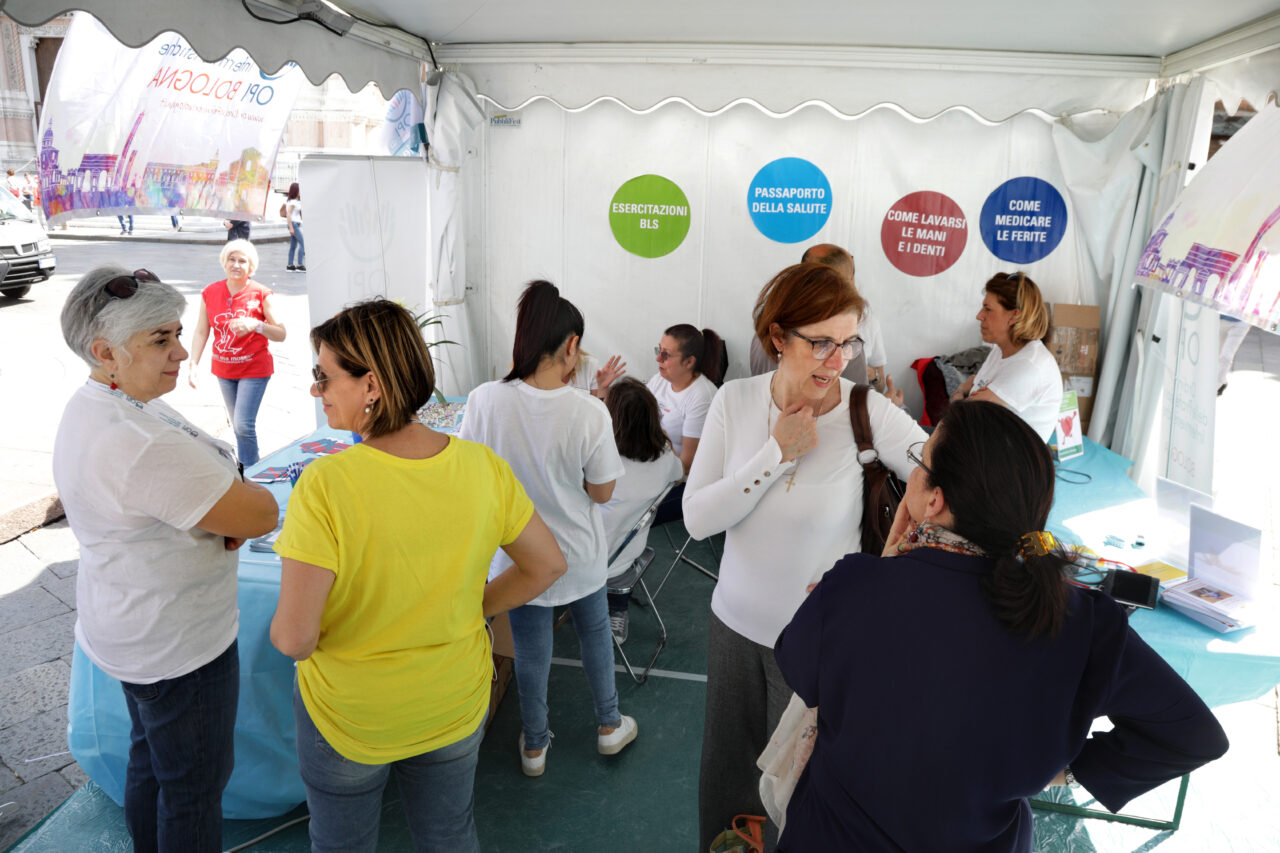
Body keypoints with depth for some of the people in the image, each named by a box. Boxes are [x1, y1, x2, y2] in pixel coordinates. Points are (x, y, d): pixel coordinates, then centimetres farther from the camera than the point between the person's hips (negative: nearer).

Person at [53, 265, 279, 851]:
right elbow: (262, 513, -29)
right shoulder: (140, 444, -33)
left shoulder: (92, 406, 1)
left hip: (131, 624, 10)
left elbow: (171, 485, 9)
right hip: (178, 645, -10)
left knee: (150, 759, 28)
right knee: (196, 784, 9)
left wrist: (225, 509, -12)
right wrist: (241, 497, -7)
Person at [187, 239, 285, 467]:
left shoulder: (261, 294, -10)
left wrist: (256, 324, -28)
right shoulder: (210, 293, 0)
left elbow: (281, 334, -11)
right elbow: (201, 332, 3)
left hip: (254, 369, -4)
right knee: (238, 426, 14)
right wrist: (193, 365, -5)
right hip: (223, 369, 4)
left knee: (244, 425, -12)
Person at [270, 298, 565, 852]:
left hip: (348, 717, -3)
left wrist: (287, 631, -4)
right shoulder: (483, 466, -17)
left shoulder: (325, 485, -29)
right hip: (456, 708, 3)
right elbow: (547, 564, -6)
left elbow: (294, 637, -27)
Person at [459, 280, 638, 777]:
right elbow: (602, 492, -13)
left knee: (530, 648, 20)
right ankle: (609, 726, 45)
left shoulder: (485, 401, -20)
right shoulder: (589, 413, -24)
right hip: (579, 554, -1)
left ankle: (534, 746, 40)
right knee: (595, 633, 25)